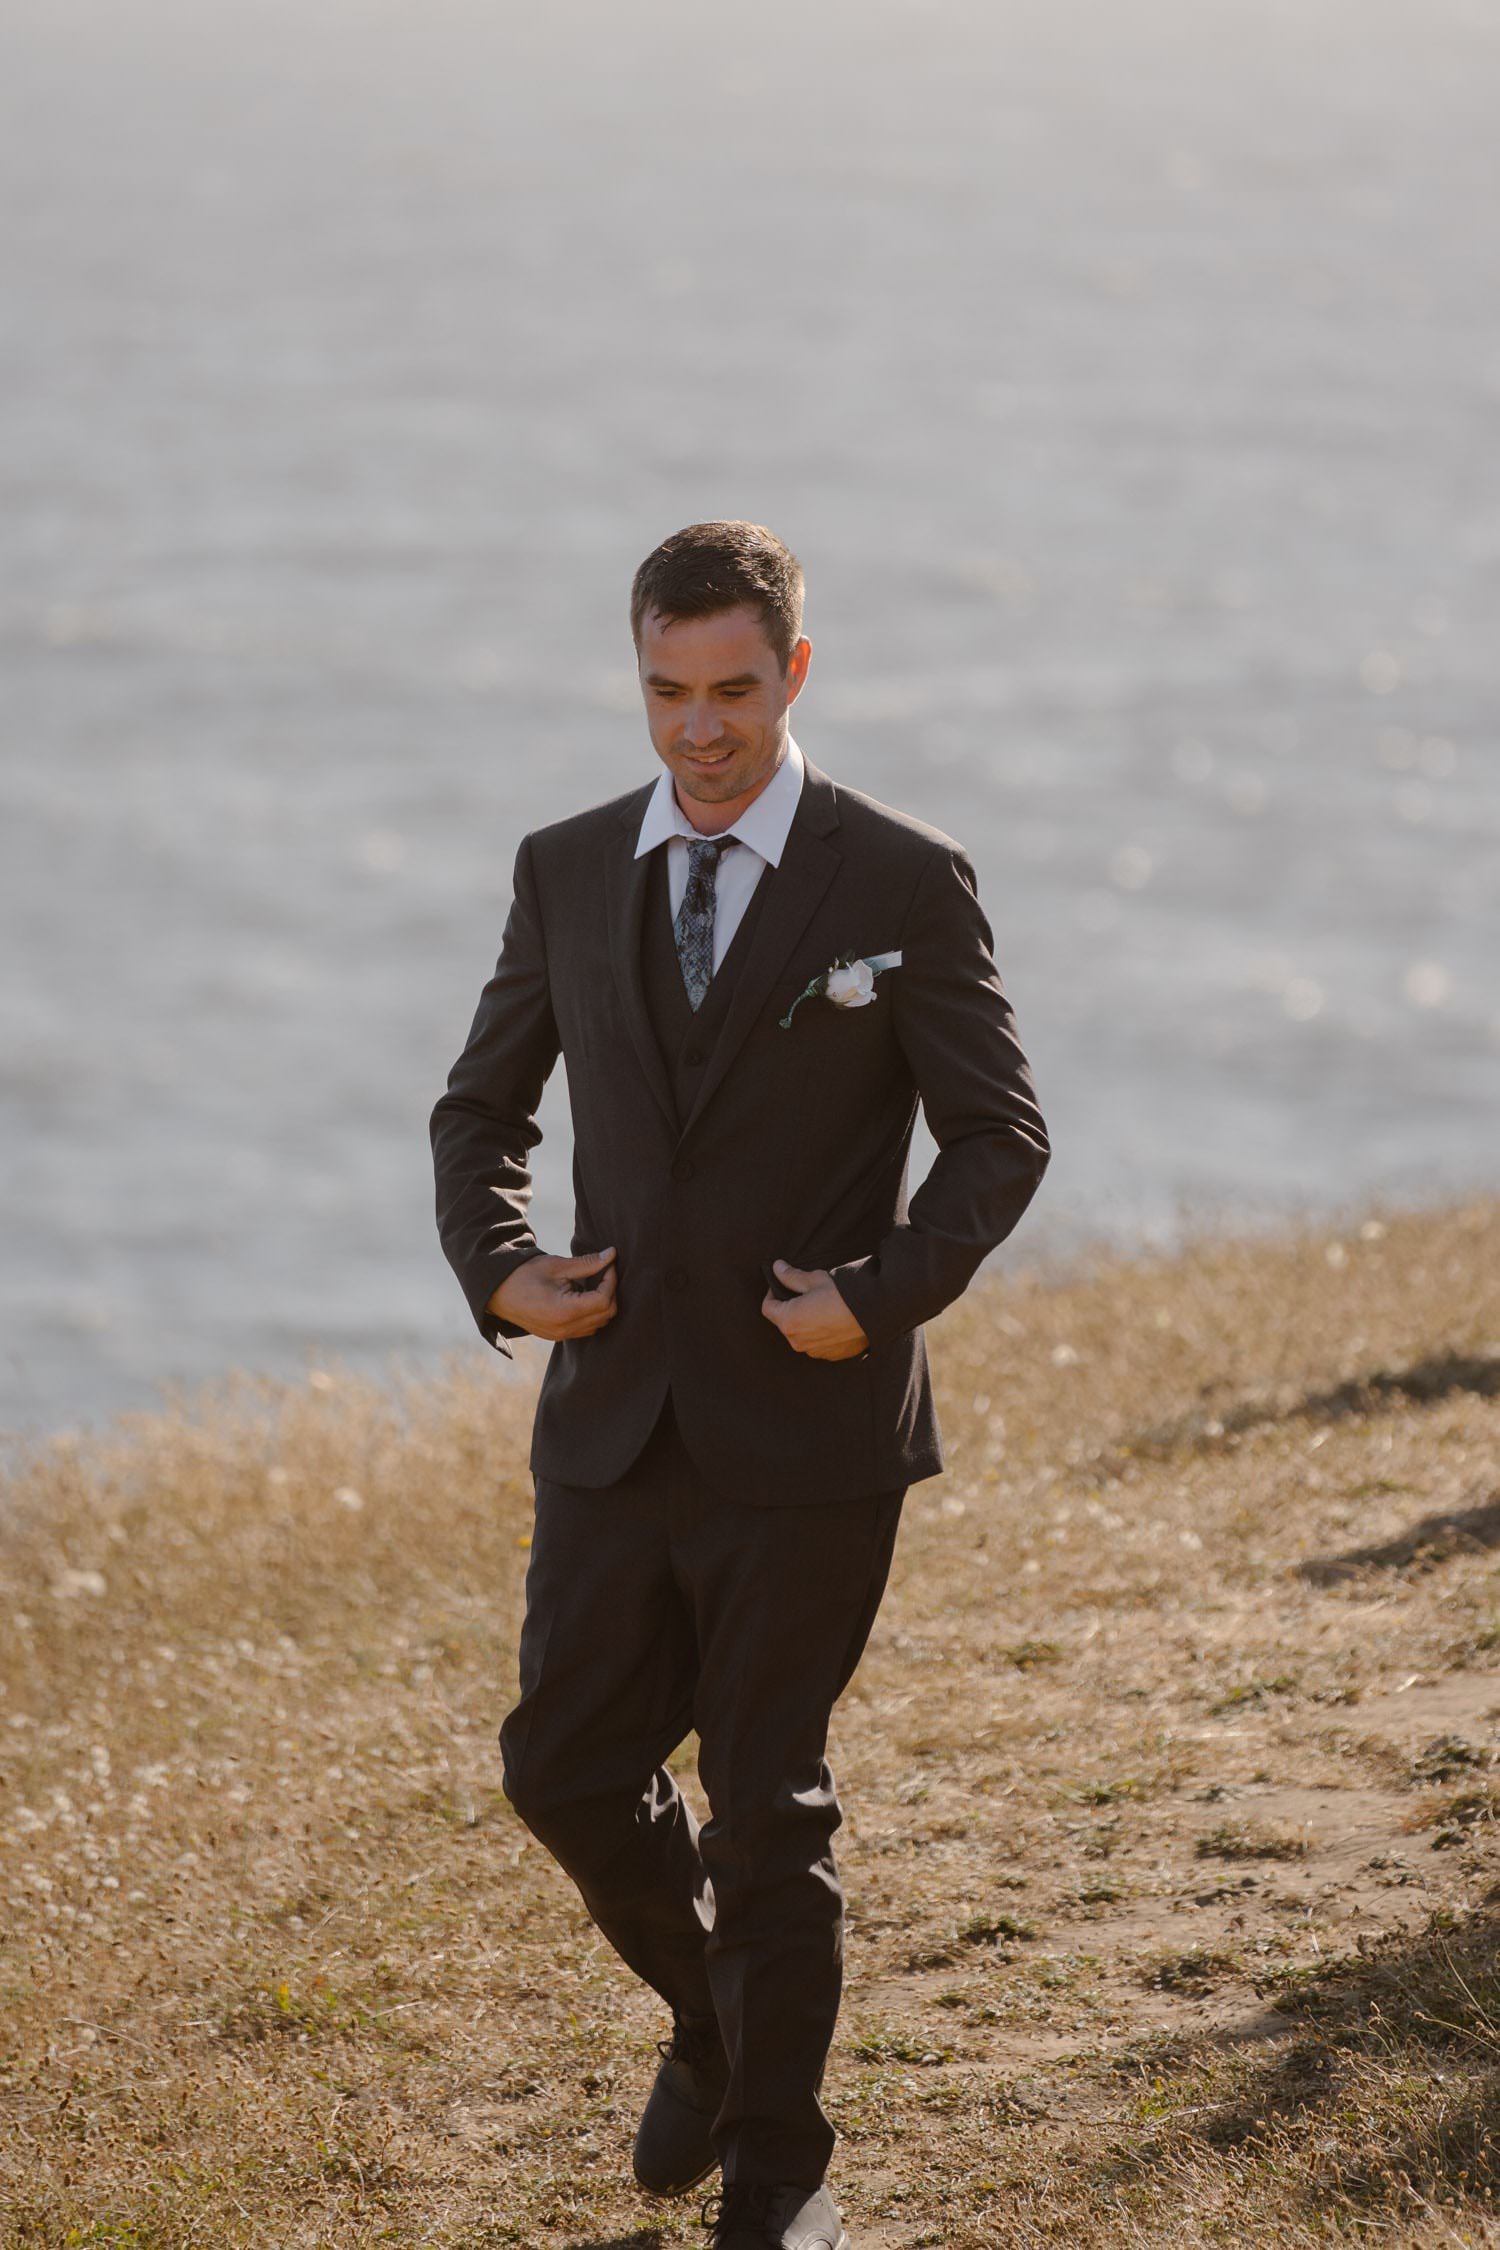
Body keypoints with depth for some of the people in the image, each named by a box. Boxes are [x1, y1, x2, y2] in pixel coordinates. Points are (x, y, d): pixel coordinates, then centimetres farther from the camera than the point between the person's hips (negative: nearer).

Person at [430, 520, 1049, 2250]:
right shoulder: (568, 871, 6)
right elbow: (483, 1106, 16)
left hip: (808, 1426, -4)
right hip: (616, 1413, 4)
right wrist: (494, 1266, -2)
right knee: (566, 1770, 6)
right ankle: (713, 2017, 35)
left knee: (769, 1809, 1)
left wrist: (887, 1292, -16)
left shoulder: (902, 882, -6)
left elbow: (999, 1132, -2)